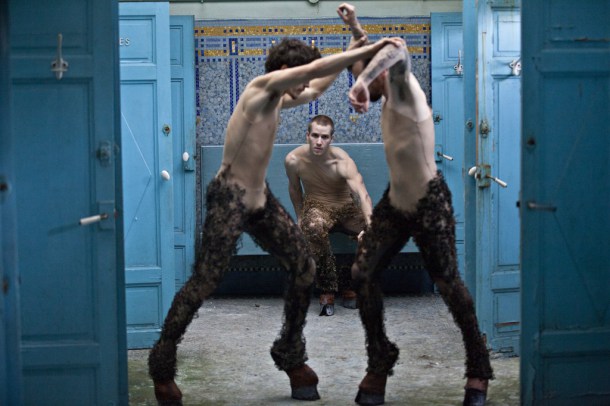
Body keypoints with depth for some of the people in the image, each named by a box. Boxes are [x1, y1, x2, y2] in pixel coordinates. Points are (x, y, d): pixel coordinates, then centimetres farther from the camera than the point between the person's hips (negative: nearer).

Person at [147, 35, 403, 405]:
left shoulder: (279, 100, 11)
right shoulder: (262, 86, -12)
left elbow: (316, 88, 30)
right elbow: (315, 69, -22)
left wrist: (352, 55, 23)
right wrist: (368, 50, -19)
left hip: (260, 199, 9)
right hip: (229, 198, -9)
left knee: (304, 268, 5)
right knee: (204, 283, -6)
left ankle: (290, 354, 19)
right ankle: (162, 366, 7)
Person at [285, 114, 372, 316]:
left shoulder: (342, 161, -24)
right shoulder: (293, 160, -15)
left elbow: (363, 195, -38)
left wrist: (370, 227, -54)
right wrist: (300, 217, 6)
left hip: (347, 208, 1)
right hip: (317, 206, -1)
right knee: (314, 226, -39)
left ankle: (347, 284, 1)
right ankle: (327, 290, -25)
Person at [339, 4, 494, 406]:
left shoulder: (403, 88, -14)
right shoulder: (389, 99, 9)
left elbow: (397, 51, -39)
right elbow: (375, 53, 31)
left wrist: (362, 82, -50)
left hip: (430, 203, -8)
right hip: (396, 202, 8)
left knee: (448, 283, -2)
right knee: (363, 273, -3)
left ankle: (479, 370, 15)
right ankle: (380, 360, 11)